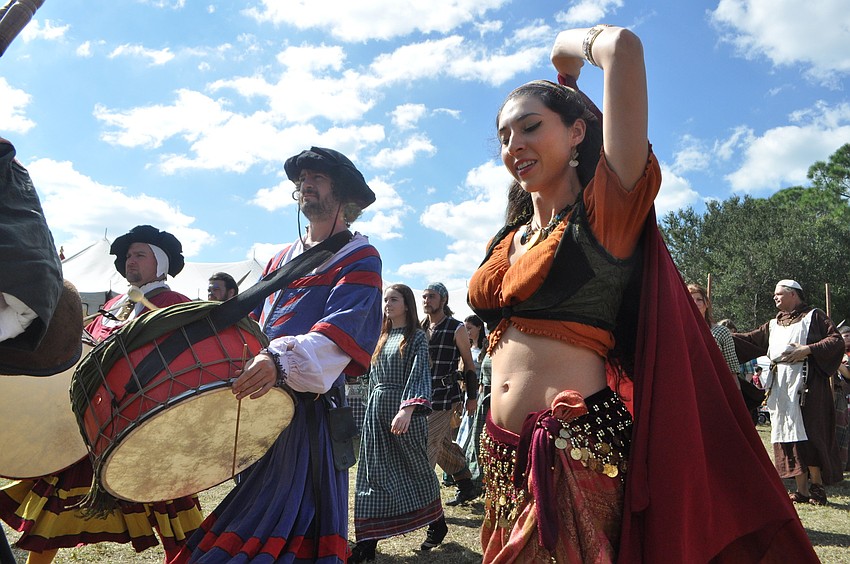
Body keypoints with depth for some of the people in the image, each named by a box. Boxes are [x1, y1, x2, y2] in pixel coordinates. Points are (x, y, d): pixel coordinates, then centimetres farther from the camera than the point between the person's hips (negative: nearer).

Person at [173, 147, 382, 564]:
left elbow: (343, 330, -19)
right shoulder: (281, 260, 21)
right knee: (251, 511, 12)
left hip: (309, 407, -7)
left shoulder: (358, 258, -2)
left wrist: (282, 361, -34)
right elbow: (251, 325, 21)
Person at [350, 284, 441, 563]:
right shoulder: (381, 337, 14)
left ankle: (436, 522, 31)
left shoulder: (417, 337, -4)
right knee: (374, 473, 3)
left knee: (416, 467, 8)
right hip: (376, 408, 6)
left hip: (404, 408, -5)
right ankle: (368, 541, 5)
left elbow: (418, 375, -17)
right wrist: (372, 410, 18)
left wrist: (407, 410, -31)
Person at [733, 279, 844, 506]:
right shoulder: (773, 325, 24)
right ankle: (802, 489, 5)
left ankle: (817, 485, -3)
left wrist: (809, 349, -14)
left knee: (807, 432, -11)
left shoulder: (813, 316, 8)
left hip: (806, 383, -5)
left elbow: (836, 340, -2)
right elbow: (751, 340, 19)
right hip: (780, 385, 5)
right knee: (788, 434, 1)